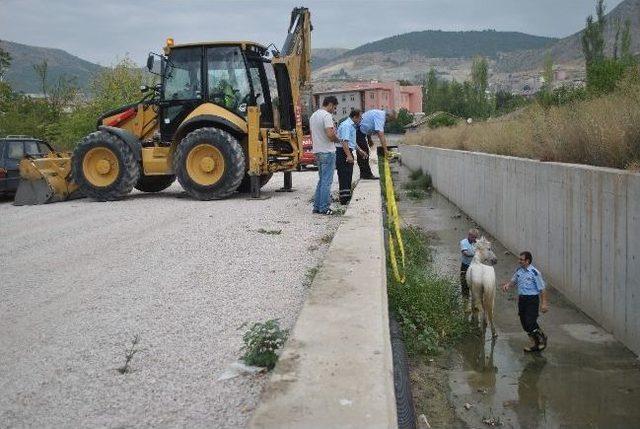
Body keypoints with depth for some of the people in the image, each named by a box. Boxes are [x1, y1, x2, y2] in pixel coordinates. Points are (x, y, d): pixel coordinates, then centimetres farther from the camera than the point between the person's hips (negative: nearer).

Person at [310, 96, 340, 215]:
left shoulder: (313, 116, 15)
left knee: (322, 180, 15)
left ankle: (317, 206, 16)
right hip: (328, 152, -9)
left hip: (317, 151, 9)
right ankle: (324, 208, -1)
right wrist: (337, 139, -5)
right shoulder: (326, 115, -14)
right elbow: (330, 135, -23)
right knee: (327, 181, -3)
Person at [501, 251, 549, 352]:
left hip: (532, 299, -7)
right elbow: (513, 281, 22)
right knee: (524, 323, 9)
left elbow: (542, 289, -10)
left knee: (530, 322, -12)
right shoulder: (519, 270, 5)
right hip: (521, 298, 7)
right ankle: (536, 344, 23)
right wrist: (507, 285, -1)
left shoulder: (534, 272, -14)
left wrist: (544, 303, -13)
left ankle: (542, 338, 15)